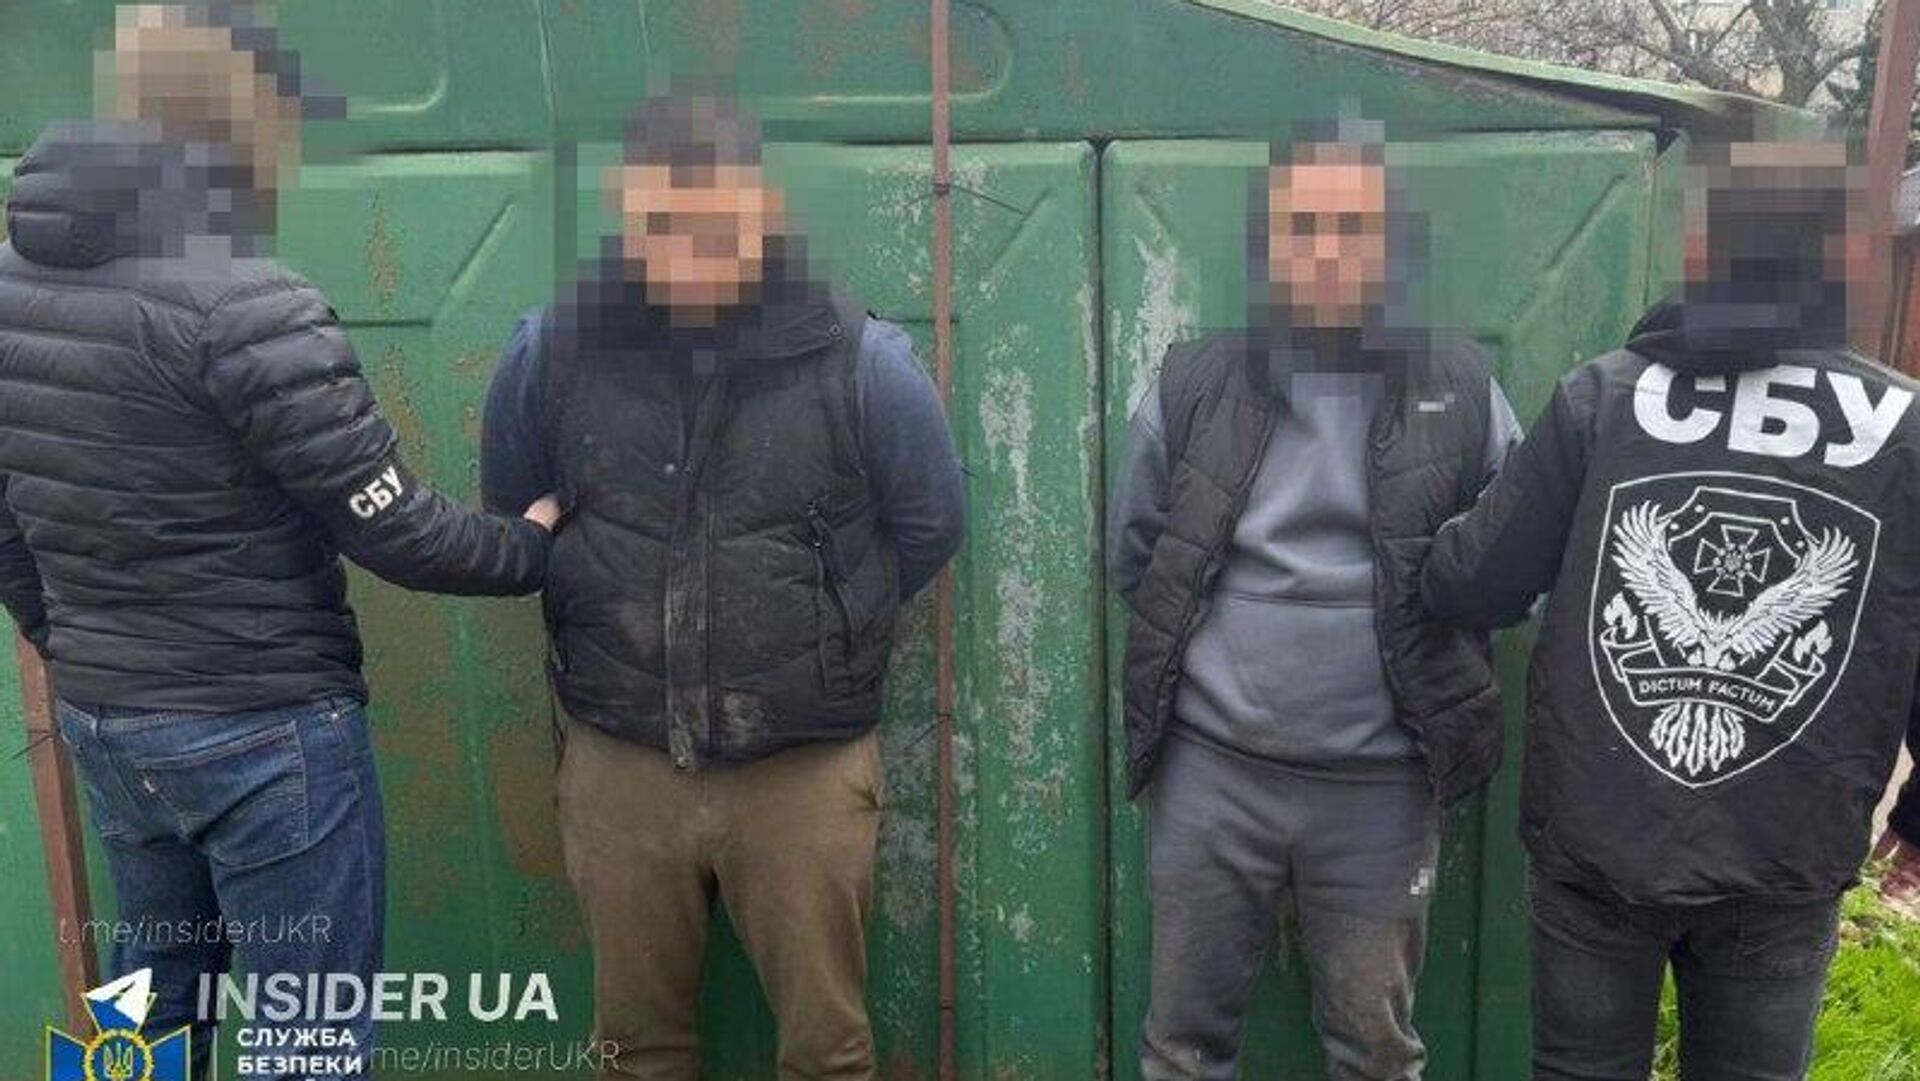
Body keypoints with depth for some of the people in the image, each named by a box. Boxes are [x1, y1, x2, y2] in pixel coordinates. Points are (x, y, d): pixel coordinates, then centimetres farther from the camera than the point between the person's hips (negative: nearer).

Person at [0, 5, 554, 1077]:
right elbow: (394, 530, -17)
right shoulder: (250, 310, -21)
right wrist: (538, 546, -1)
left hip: (100, 719, 8)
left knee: (155, 995, 25)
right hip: (264, 729, -8)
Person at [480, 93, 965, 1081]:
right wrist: (609, 623, 10)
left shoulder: (861, 361, -11)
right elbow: (509, 524, 11)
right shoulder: (552, 350, -6)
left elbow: (928, 526, 2)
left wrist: (815, 632, 7)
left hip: (804, 768, -2)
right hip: (617, 763, 2)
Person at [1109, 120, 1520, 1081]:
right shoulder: (1192, 386, 1)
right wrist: (1214, 639, 4)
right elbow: (1132, 559, 8)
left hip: (1381, 784, 0)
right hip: (1210, 769, 1)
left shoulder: (1462, 391, 0)